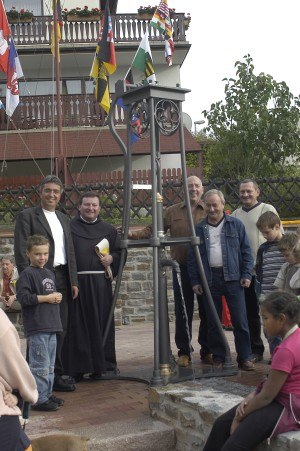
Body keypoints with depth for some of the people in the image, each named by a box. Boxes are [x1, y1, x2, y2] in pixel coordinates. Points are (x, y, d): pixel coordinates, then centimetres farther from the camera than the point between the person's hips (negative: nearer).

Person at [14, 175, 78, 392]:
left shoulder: (64, 219, 19)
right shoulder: (27, 216, 0)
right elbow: (21, 251, -7)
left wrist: (73, 281, 12)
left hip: (62, 279, 6)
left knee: (60, 329, 7)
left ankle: (55, 375, 16)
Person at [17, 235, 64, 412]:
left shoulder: (49, 273, 16)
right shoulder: (27, 274, -9)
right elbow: (24, 297, -19)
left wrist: (58, 296, 5)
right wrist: (47, 298, -14)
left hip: (51, 326, 9)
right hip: (36, 329, -8)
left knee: (50, 364, 16)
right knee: (40, 365, -6)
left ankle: (47, 393, 27)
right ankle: (39, 399, 1)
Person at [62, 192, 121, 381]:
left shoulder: (108, 229, 13)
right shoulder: (69, 227, 6)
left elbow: (120, 252, 17)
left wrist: (111, 258, -4)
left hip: (101, 282, 2)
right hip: (76, 282, -2)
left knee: (101, 323, 4)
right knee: (78, 325, -1)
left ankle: (99, 365, 13)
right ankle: (77, 367, 5)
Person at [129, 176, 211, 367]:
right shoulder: (173, 212, 10)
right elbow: (153, 230, 6)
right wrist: (134, 234, -9)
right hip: (182, 268, 1)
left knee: (207, 311, 5)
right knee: (182, 312, 4)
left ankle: (207, 351, 18)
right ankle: (184, 351, 15)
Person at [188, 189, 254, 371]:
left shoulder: (236, 225, 6)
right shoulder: (199, 229, 9)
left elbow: (246, 252, 6)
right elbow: (192, 258, 9)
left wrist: (246, 274, -2)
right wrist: (195, 281, 3)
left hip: (233, 278, -1)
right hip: (209, 279, 2)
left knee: (240, 321, 0)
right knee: (213, 322, 6)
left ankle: (245, 358, 9)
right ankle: (218, 358, 16)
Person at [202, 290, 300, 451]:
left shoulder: (287, 350, -24)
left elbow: (266, 397, -19)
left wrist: (238, 418, -8)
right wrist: (251, 396, -3)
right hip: (283, 399, 10)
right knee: (221, 424, 6)